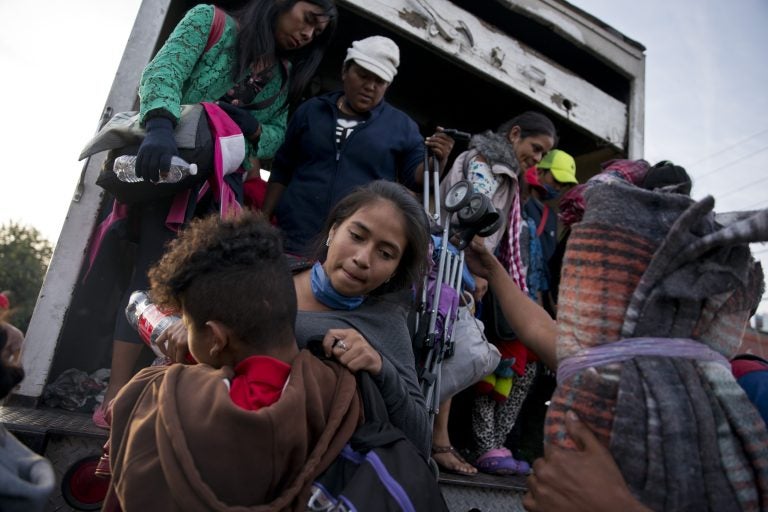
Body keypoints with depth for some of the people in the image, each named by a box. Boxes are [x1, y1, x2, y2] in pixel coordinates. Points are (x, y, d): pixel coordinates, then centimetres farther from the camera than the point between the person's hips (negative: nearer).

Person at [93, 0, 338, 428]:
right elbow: (164, 71, -12)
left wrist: (254, 127, -12)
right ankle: (116, 396, -6)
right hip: (169, 168, -4)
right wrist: (161, 123, -31)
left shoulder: (285, 75, 18)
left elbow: (278, 136, 12)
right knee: (153, 274, -12)